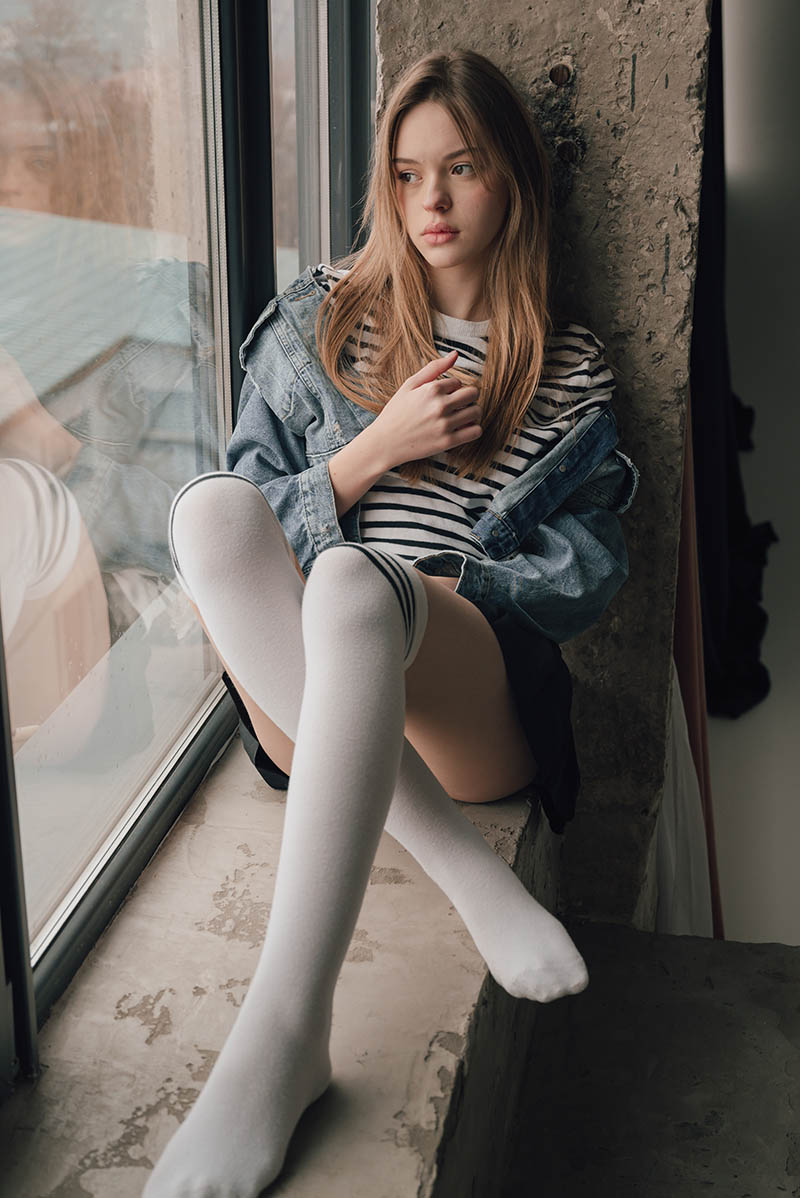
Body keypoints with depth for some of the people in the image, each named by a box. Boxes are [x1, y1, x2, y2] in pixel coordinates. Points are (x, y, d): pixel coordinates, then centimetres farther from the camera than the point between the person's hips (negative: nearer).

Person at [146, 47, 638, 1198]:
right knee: (210, 503, -31)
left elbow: (589, 570, 10)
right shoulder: (320, 318, 18)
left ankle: (284, 1034, -44)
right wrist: (373, 454, -3)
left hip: (477, 702, -2)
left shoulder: (570, 371, 17)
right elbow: (247, 524, 13)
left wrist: (431, 587, -6)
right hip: (304, 704, 2)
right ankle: (469, 874, -33)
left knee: (352, 582, -38)